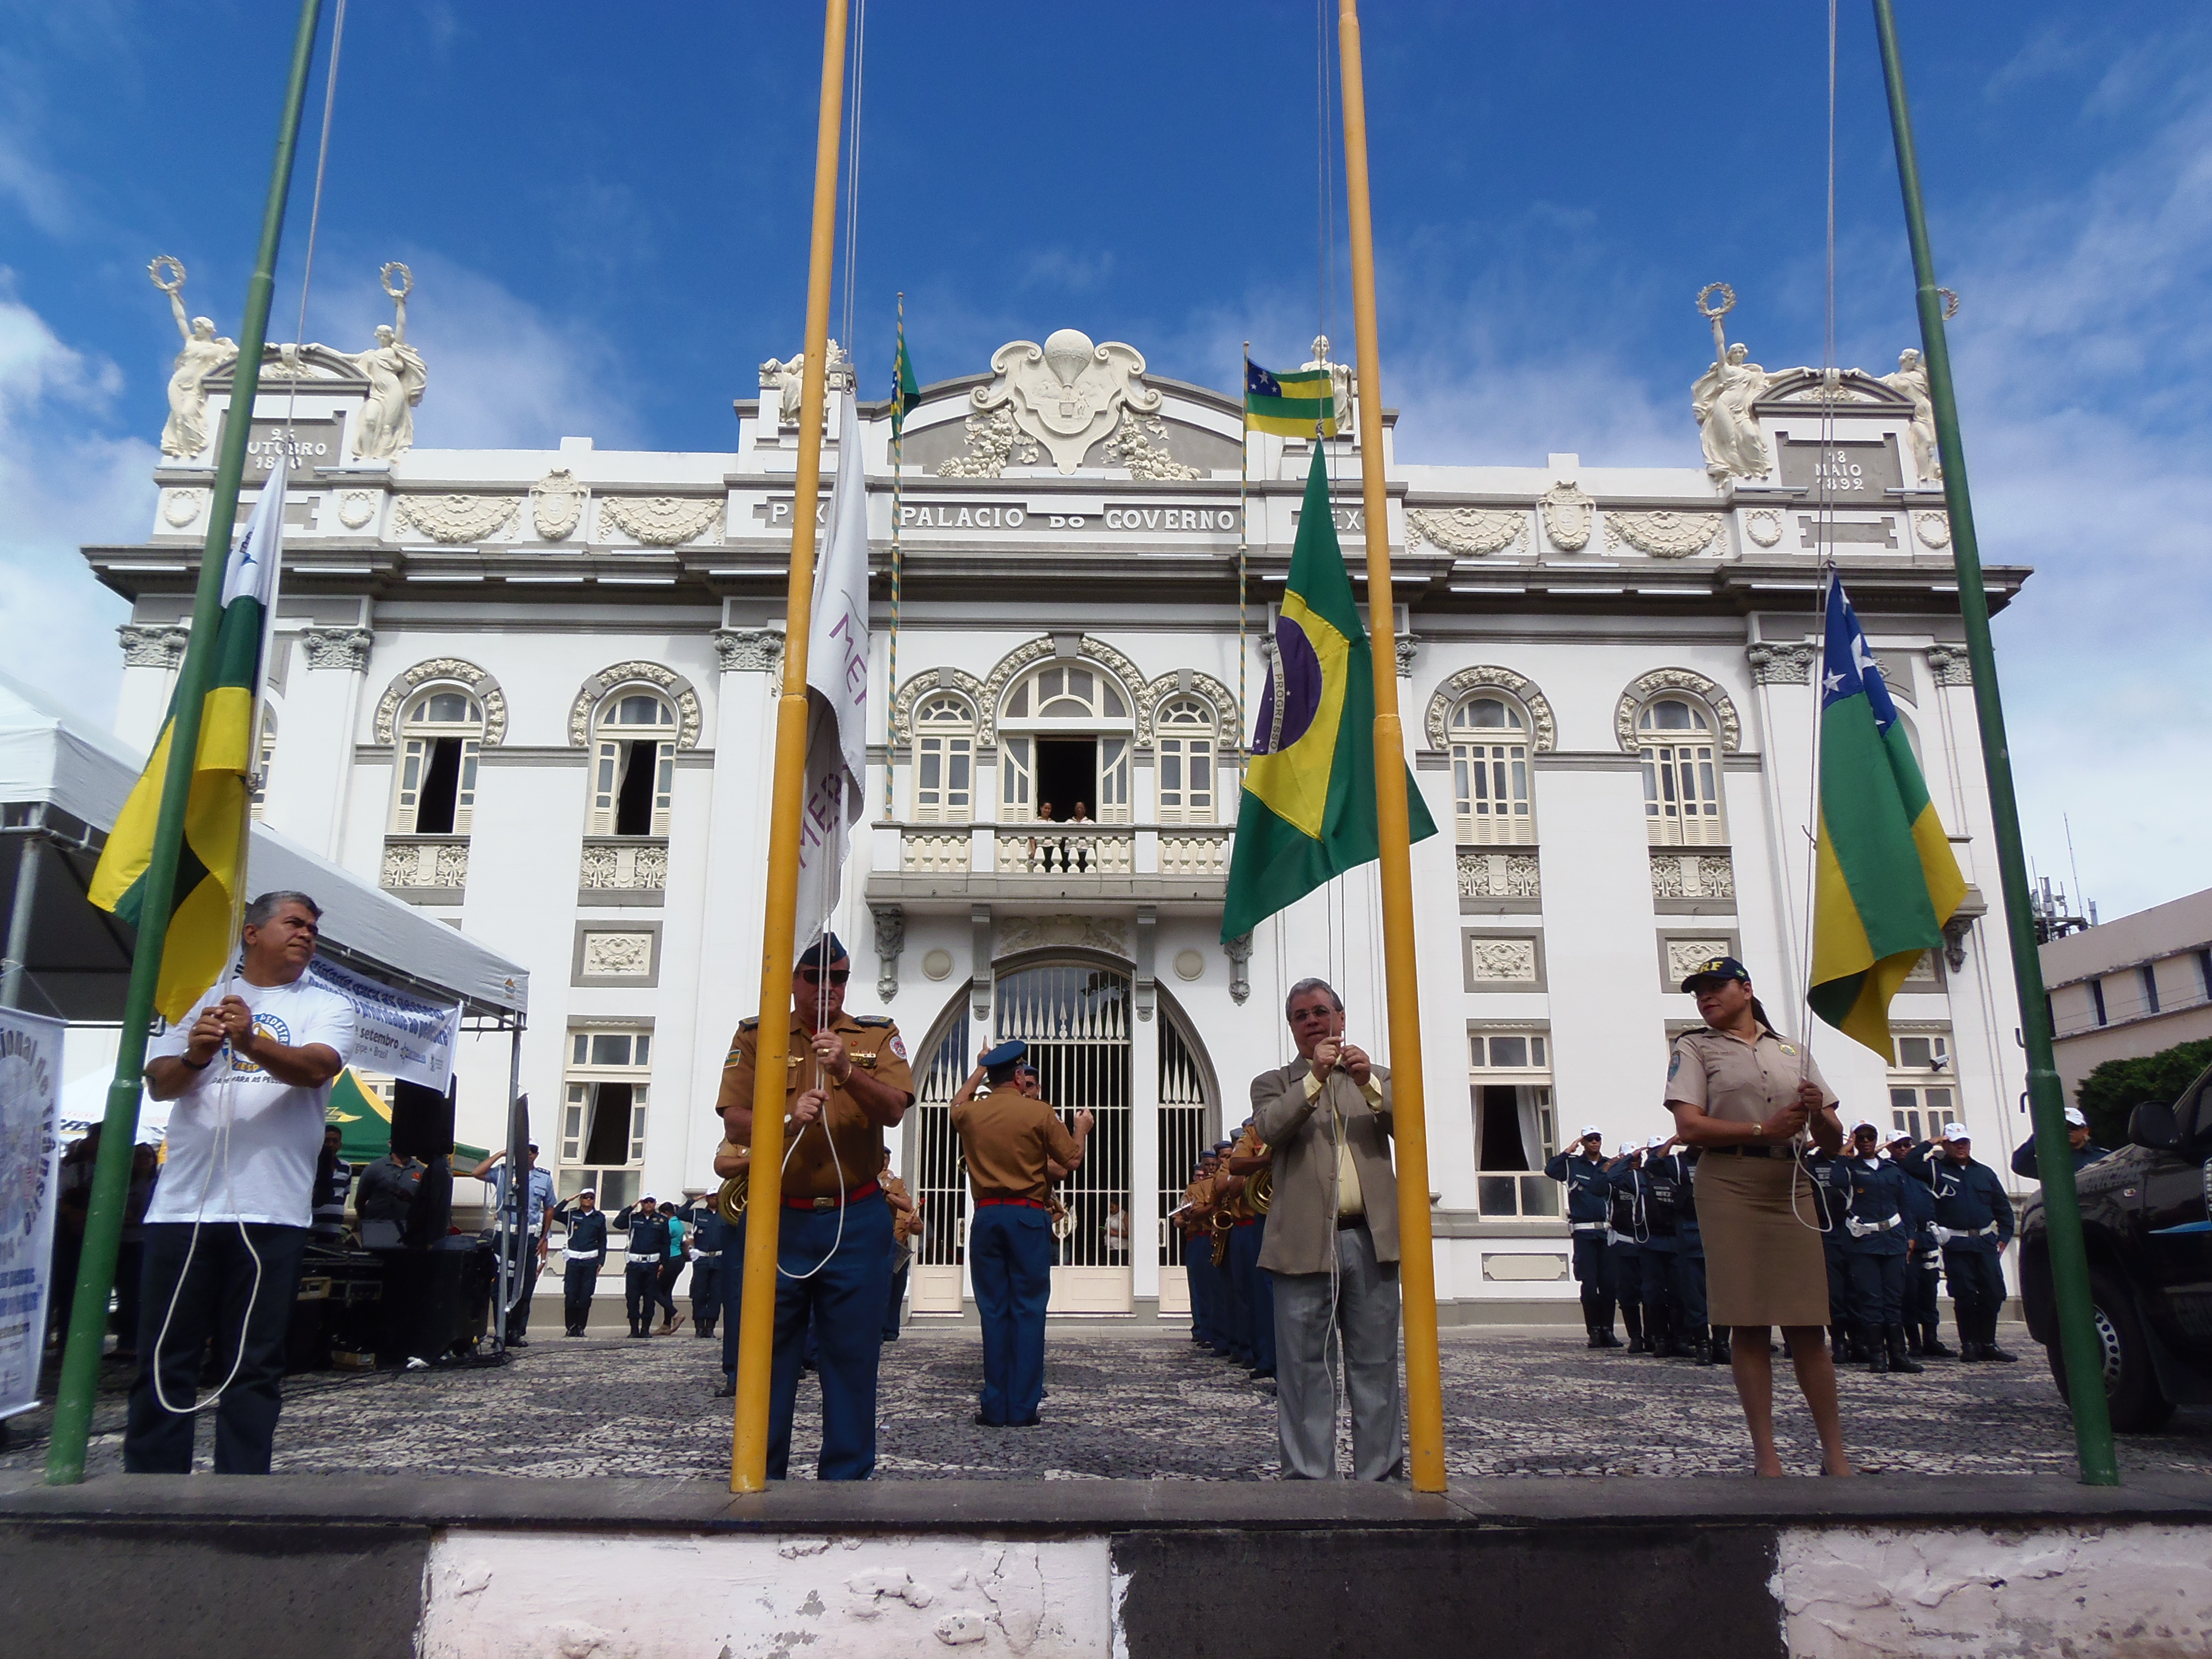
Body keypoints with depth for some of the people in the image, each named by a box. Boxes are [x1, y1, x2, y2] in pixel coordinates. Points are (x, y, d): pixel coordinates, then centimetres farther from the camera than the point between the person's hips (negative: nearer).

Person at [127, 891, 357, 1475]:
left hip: (271, 1209, -1)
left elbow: (316, 1068, -8)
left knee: (254, 1366, 2)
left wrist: (252, 1042, -28)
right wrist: (194, 1056, -16)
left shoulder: (327, 1006, 12)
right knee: (163, 1361, 4)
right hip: (183, 1203, 1)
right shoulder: (202, 996, 16)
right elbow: (159, 1082, 7)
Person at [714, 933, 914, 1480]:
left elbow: (894, 1110, -8)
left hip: (856, 1221, 0)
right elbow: (734, 1123, -2)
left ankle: (847, 1474, 14)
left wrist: (847, 1071, -25)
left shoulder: (878, 1037, 7)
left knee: (852, 1353, 4)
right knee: (769, 1351, 5)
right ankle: (760, 1474, 18)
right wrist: (787, 1118, -21)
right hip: (777, 1216, 0)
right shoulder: (755, 1037, 7)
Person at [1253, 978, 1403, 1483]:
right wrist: (1315, 1077, -15)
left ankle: (1380, 1473, 13)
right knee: (1305, 1369, 1)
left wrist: (1368, 1083, -11)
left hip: (1369, 1238, 2)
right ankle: (1309, 1476, 7)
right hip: (1306, 1244, -2)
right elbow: (1268, 1128, -8)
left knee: (1376, 1365, 5)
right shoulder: (1275, 1083, 12)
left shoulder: (1376, 1079, 19)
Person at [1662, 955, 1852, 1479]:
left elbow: (1834, 1140, 16)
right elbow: (1689, 1127, -5)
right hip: (1729, 1185, -3)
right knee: (1748, 1323, -3)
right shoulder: (1695, 1048, 8)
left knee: (1807, 1323, 1)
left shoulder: (1794, 1053, 18)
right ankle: (1765, 1454, 2)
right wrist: (1764, 1130, -14)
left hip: (1790, 1186, 3)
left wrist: (1818, 1113, -6)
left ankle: (1835, 1453, 8)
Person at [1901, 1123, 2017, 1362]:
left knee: (1994, 1293, 1)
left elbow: (2003, 1207, 18)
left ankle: (1987, 1344, 15)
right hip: (1955, 1244, -3)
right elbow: (1910, 1163, -12)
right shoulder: (1937, 1170, 6)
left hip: (1986, 1242, 3)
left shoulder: (1985, 1173, 15)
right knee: (1964, 1295, -3)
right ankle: (1969, 1345, 7)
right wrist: (1930, 1144, -3)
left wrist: (2004, 1237, 9)